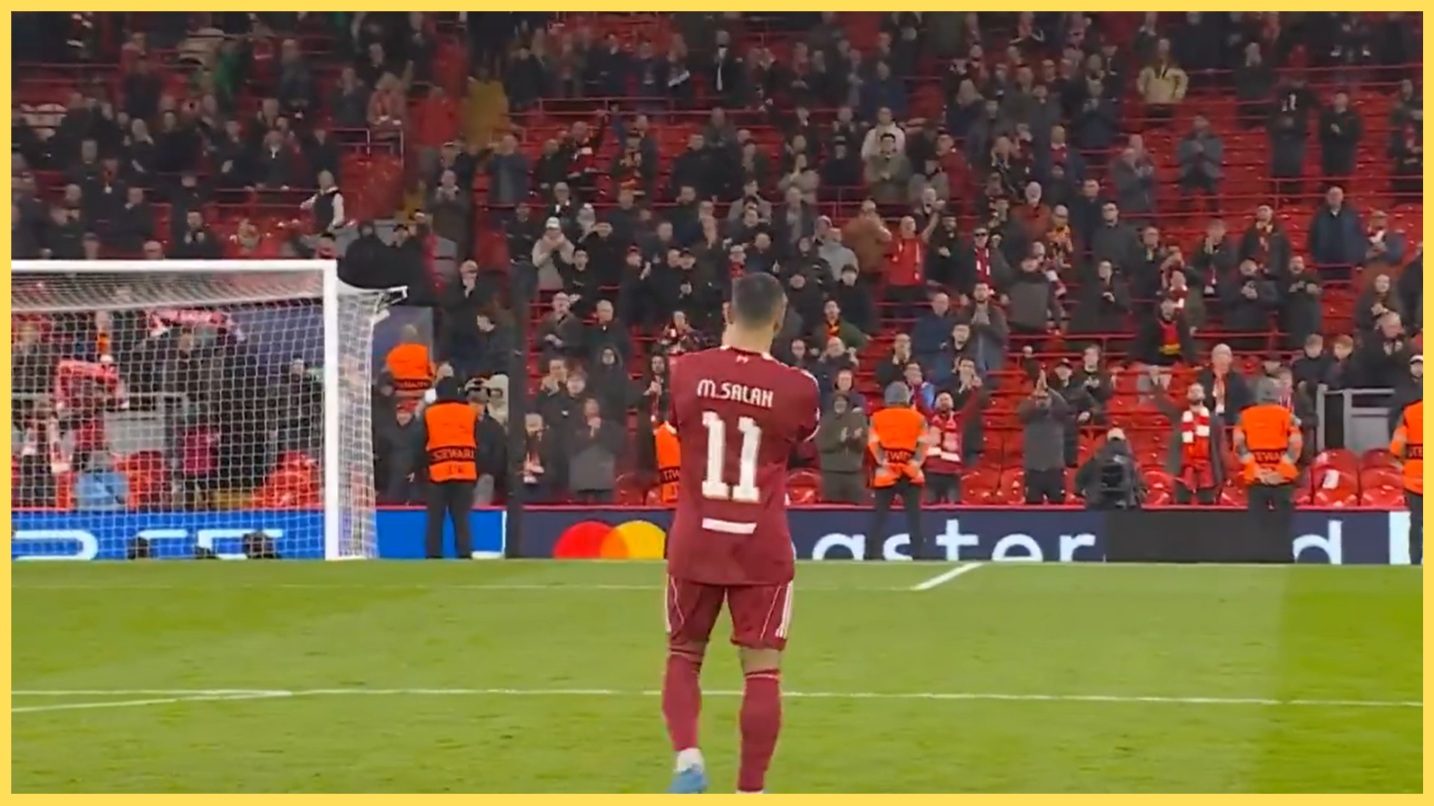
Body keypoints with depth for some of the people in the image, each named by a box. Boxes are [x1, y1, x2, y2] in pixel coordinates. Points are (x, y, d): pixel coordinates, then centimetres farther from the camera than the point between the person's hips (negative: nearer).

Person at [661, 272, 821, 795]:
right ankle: (750, 794, 1)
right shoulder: (798, 388, -7)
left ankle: (687, 758, -6)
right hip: (762, 546, -2)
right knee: (762, 671, 3)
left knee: (683, 655, 16)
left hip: (695, 540, 2)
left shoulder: (687, 372, -4)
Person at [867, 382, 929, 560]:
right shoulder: (918, 418, 5)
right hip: (911, 473, 0)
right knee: (914, 517, 3)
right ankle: (918, 555, -1)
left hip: (885, 473, 0)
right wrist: (917, 462, -9)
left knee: (880, 517, 4)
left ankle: (872, 555, -2)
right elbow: (923, 443, -4)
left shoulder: (877, 418, 5)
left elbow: (873, 443, -4)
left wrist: (883, 462, -8)